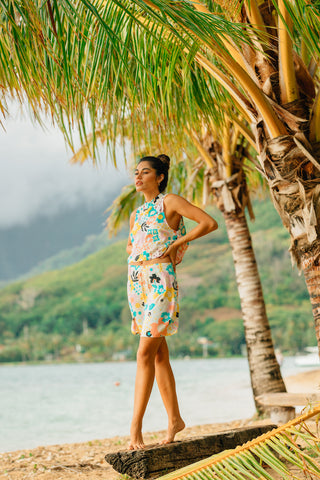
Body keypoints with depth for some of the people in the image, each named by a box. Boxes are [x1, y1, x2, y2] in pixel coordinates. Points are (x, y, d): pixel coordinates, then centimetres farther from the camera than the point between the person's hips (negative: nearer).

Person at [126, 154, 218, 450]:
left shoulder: (170, 202, -1)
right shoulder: (136, 214, 19)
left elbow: (210, 223, -9)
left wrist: (176, 244, -7)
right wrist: (135, 251, 9)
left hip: (160, 282, -7)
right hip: (137, 282, 7)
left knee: (146, 353, -13)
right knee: (159, 354, 9)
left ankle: (136, 426, -12)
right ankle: (174, 419, 18)